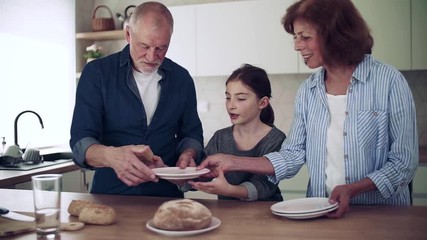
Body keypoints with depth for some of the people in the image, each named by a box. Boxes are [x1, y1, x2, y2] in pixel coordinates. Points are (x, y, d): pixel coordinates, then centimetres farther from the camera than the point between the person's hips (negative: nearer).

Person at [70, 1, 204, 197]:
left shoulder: (181, 78, 2)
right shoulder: (97, 73, -7)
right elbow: (81, 141, -13)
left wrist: (187, 154, -12)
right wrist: (111, 156, -34)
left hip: (166, 195, 2)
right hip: (110, 195, -2)